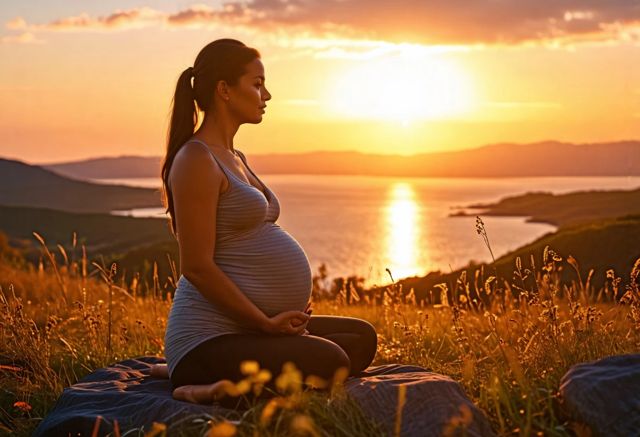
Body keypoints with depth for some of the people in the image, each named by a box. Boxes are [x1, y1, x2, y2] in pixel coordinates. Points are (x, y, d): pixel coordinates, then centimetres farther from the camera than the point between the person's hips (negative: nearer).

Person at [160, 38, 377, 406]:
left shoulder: (236, 159, 18)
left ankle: (236, 382, -1)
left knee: (362, 338, 9)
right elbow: (197, 267, -19)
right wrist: (266, 322, -15)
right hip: (210, 337, -10)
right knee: (331, 363, -26)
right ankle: (220, 389, -13)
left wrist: (285, 312, 11)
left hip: (248, 327, 10)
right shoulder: (196, 161, -13)